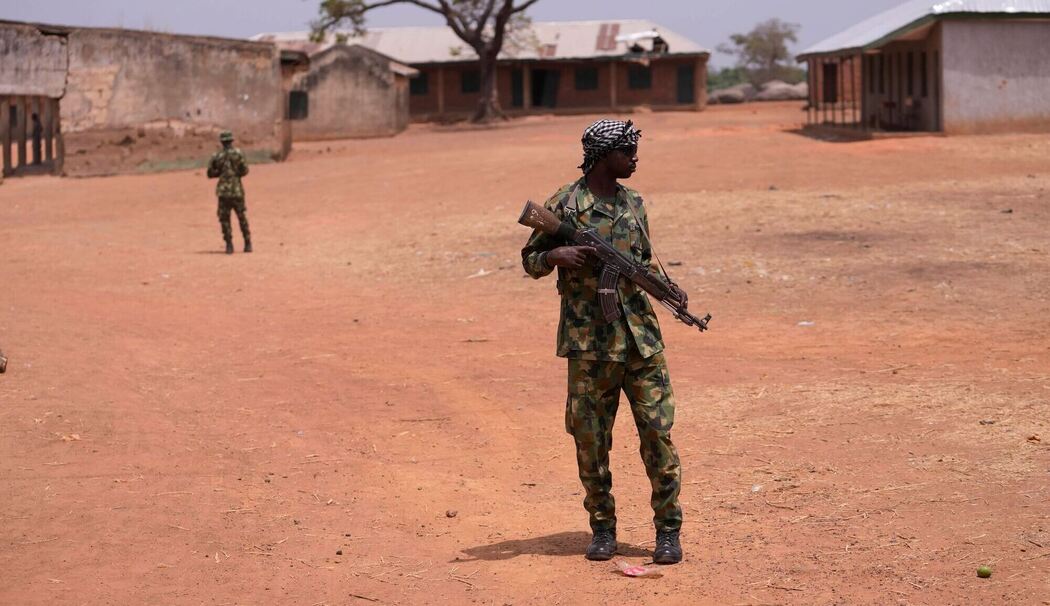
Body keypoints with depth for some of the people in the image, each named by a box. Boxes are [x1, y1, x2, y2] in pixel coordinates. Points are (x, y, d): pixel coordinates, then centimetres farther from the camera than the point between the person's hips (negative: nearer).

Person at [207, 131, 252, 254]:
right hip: (237, 190, 0)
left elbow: (210, 173, 3)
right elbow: (245, 170, -4)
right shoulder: (238, 153, -5)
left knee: (224, 219, 6)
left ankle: (229, 246, -1)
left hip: (223, 191, 0)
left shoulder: (216, 156, -1)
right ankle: (248, 244, 13)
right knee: (242, 217, 12)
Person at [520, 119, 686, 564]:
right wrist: (556, 254, -18)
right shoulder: (564, 204, -2)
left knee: (657, 434, 0)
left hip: (640, 338, 3)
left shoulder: (633, 203, 11)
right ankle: (602, 528, 18)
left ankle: (668, 530, 8)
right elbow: (530, 261, 4)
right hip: (588, 343, -3)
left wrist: (664, 284, 0)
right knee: (591, 440, 4)